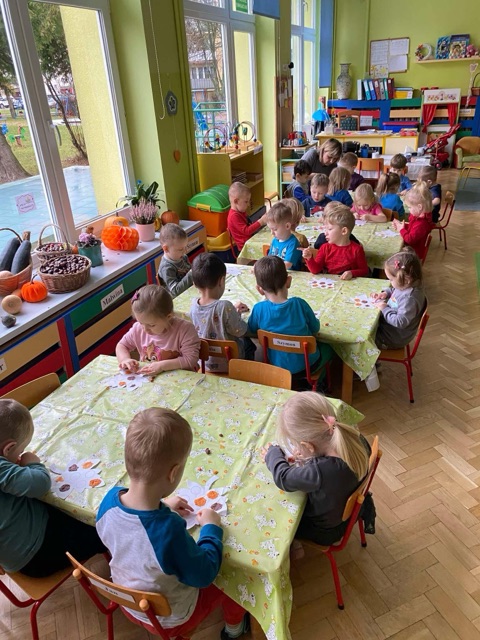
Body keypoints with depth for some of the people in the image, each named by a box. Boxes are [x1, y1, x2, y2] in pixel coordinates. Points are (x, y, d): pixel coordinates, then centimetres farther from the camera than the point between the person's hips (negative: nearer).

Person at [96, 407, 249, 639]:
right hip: (171, 619, -5)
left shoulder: (110, 499, -26)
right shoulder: (169, 531, -45)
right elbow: (203, 576, -25)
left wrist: (162, 506, -1)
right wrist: (212, 528, -12)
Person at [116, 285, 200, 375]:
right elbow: (122, 345, 12)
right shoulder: (138, 328, -2)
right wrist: (125, 359, -8)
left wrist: (162, 365, -24)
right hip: (146, 378, 3)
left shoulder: (185, 329, -16)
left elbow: (191, 360, -18)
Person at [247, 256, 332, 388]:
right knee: (327, 349, 31)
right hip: (307, 365, -2)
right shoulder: (299, 304, -23)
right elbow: (315, 329, -8)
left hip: (277, 367, 3)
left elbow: (251, 331, -1)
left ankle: (296, 382, 34)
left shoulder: (259, 309, -21)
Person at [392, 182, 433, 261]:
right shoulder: (419, 215, -1)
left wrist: (401, 229, -16)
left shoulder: (421, 224, -32)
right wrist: (403, 225, 0)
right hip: (410, 246, 9)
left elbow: (410, 239, -28)